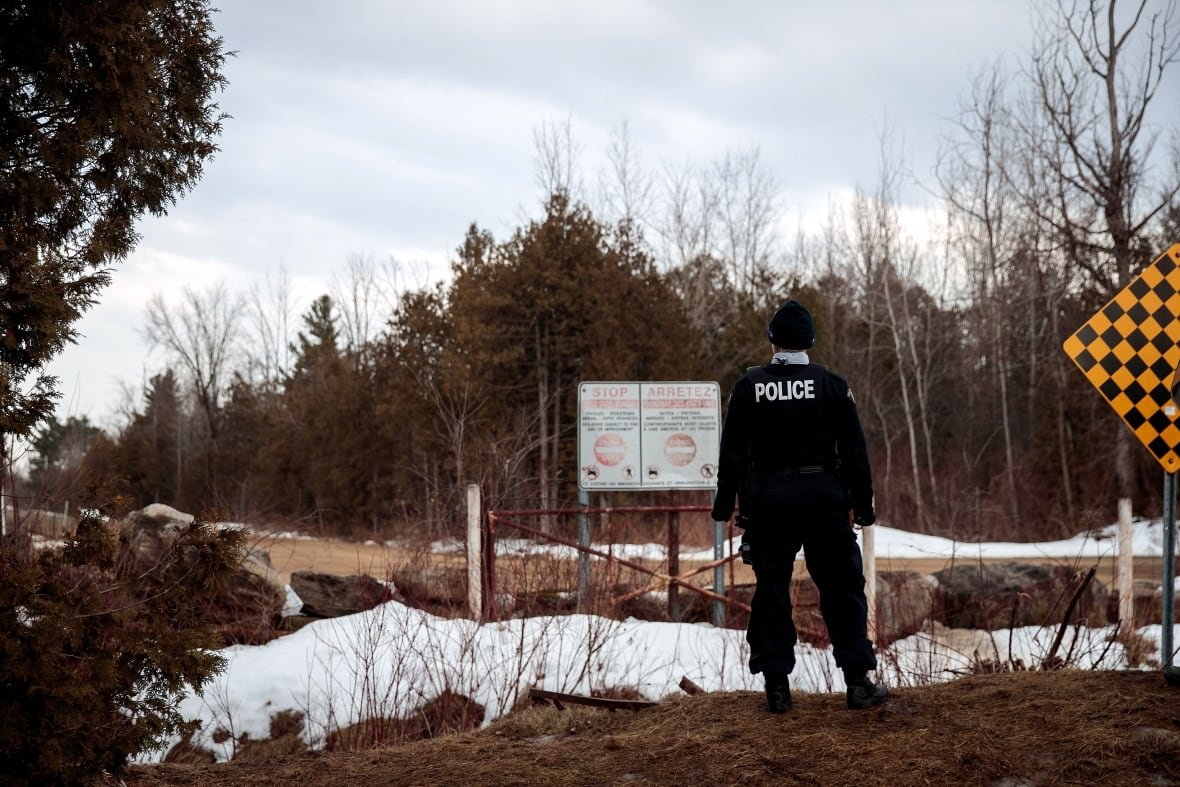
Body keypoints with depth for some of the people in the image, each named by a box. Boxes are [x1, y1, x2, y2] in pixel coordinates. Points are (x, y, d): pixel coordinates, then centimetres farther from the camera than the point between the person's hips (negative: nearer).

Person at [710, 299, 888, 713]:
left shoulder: (749, 386, 0)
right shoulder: (832, 385, 0)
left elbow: (732, 451, 1)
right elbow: (854, 450, 1)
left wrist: (724, 503, 7)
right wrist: (863, 503, 7)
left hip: (769, 501, 1)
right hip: (823, 498, 0)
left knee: (771, 590, 7)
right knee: (842, 588, 5)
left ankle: (777, 686, 6)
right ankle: (858, 682, 4)